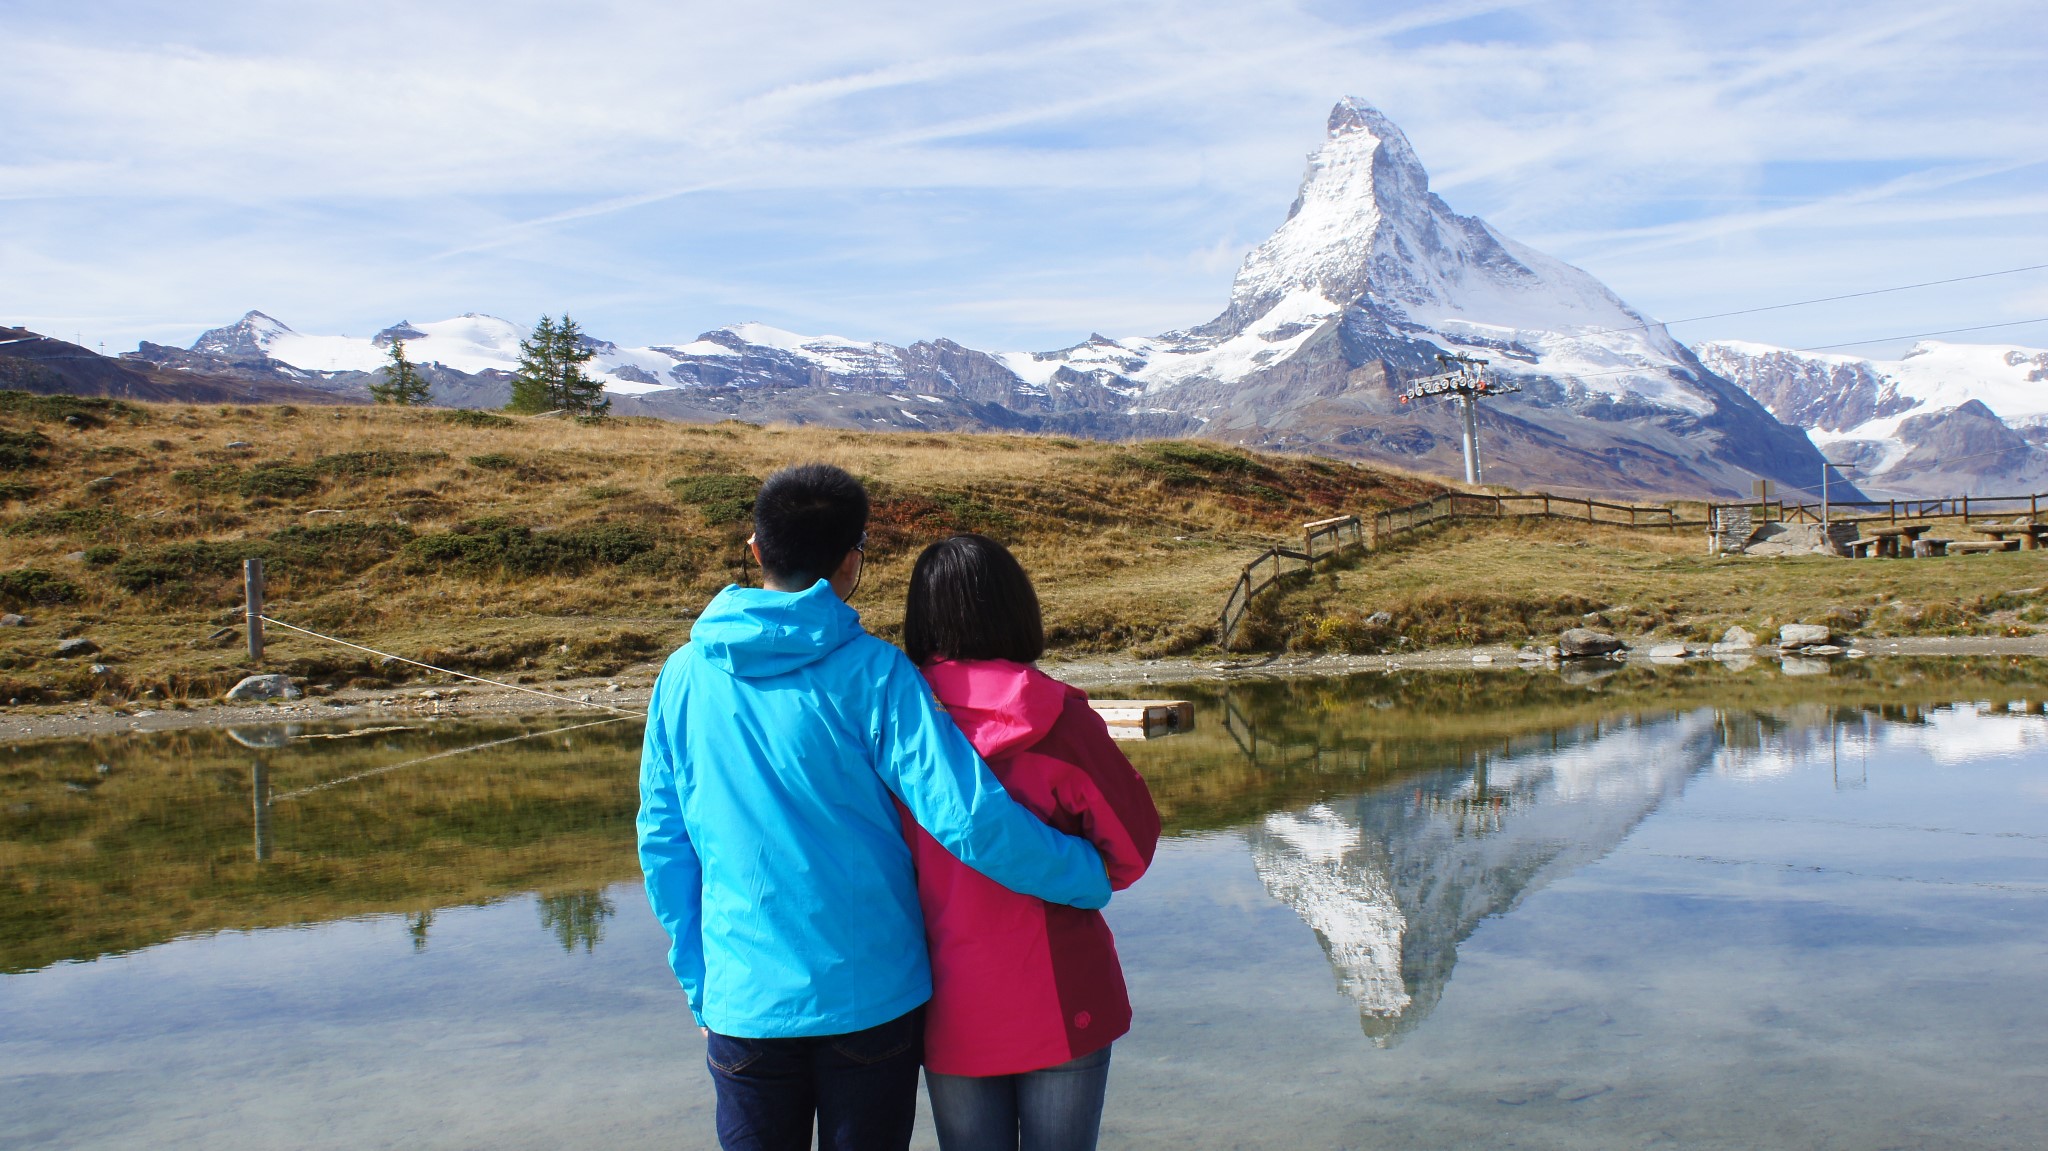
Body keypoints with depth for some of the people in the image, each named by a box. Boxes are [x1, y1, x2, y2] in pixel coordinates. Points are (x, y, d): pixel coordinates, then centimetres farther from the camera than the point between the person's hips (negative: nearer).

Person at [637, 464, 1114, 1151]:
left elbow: (663, 845, 4)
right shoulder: (872, 673, -12)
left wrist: (699, 985, 14)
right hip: (872, 993, -2)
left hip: (744, 999, 2)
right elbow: (970, 819, -19)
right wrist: (1091, 877, -4)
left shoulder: (685, 676, -1)